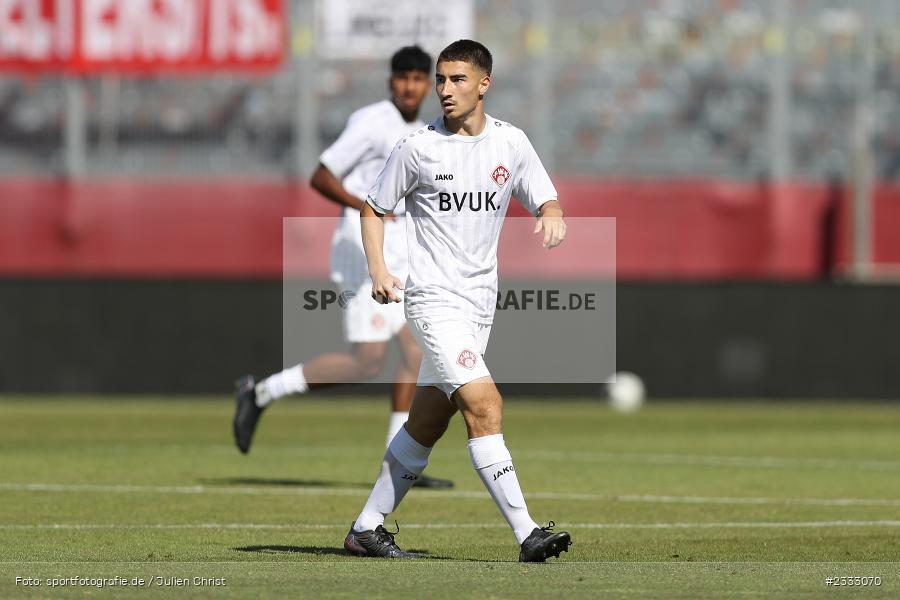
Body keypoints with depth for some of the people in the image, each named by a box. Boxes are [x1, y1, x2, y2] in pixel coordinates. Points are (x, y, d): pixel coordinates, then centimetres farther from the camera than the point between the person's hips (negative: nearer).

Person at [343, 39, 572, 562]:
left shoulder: (511, 143, 5)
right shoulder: (418, 147, -4)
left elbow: (547, 202, 8)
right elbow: (374, 210, 6)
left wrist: (552, 217, -17)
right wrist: (379, 272, -8)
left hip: (480, 302, 5)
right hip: (435, 299, -5)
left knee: (427, 424, 10)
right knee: (485, 405, -19)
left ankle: (368, 527, 23)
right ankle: (527, 534, -23)